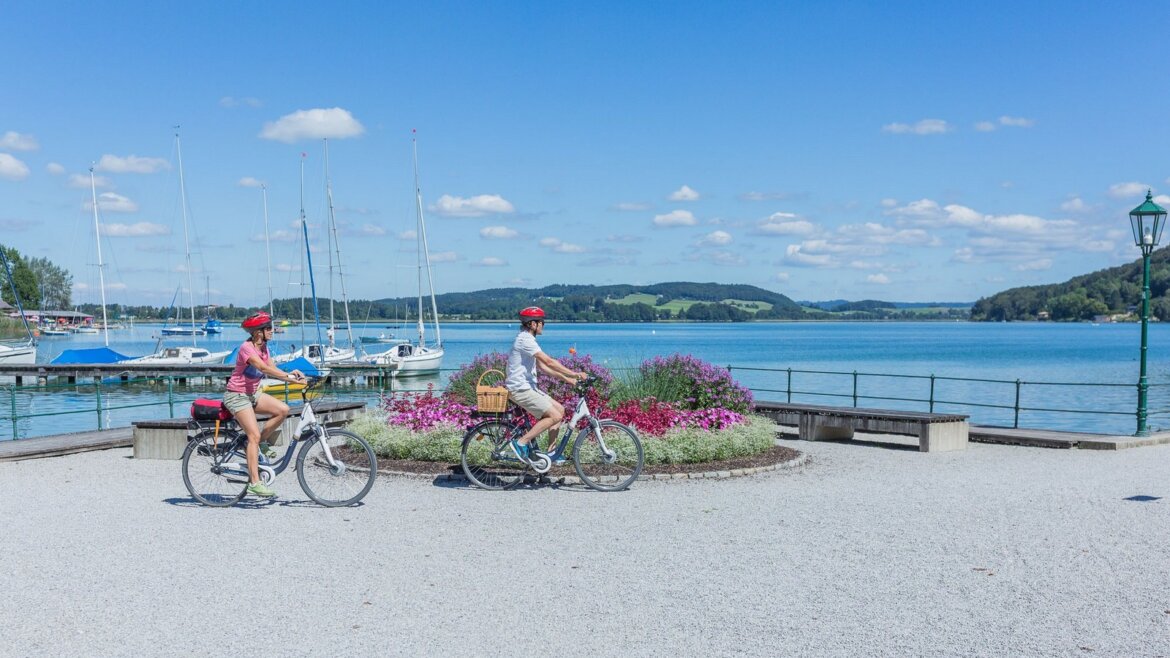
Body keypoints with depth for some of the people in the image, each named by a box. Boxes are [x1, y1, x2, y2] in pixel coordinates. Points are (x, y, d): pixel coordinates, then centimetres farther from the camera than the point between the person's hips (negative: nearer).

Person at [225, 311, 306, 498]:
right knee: (254, 435, -17)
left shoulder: (263, 347, 5)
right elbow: (264, 368, -34)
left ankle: (260, 443, 8)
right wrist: (288, 376, -41)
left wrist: (290, 375, -20)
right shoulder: (247, 347, -21)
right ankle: (254, 483, -15)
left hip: (253, 393, 8)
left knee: (283, 410, -10)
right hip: (237, 396, -8)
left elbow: (272, 369, -2)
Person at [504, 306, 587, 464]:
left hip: (528, 387, 10)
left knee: (559, 409, 9)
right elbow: (549, 362, -23)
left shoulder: (527, 339, 16)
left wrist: (566, 378, 11)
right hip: (520, 390, -10)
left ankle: (550, 451, 12)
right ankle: (521, 442, -9)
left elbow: (542, 366, 18)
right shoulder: (525, 340, -17)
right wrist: (575, 374, -21)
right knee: (555, 416, -13)